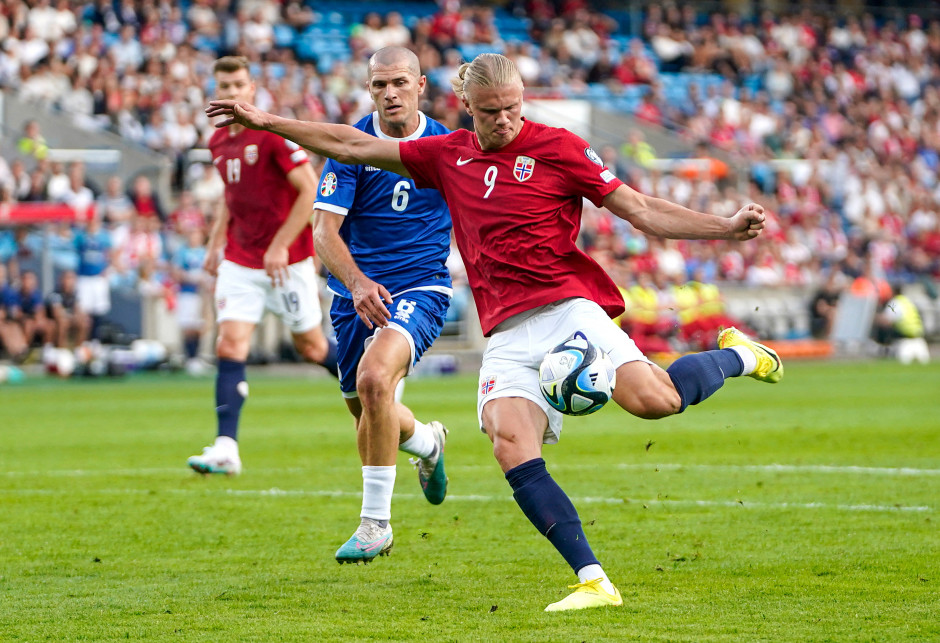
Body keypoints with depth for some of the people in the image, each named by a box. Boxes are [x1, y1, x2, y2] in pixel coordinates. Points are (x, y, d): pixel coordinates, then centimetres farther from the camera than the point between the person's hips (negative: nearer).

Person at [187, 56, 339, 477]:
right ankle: (226, 448, -16)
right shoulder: (218, 142, 8)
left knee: (310, 345, 6)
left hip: (286, 259, -5)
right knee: (230, 345, -10)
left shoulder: (273, 134, -15)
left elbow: (310, 190, -17)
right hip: (239, 260, 5)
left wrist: (281, 245, -20)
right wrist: (215, 243, 14)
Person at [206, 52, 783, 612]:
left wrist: (727, 227, -10)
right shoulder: (449, 156, 16)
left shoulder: (556, 147, 3)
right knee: (510, 446, -21)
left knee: (653, 399, -28)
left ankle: (738, 356, 6)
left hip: (566, 306, -4)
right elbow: (353, 146, 23)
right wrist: (265, 122, 24)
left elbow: (641, 210, 2)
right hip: (507, 332, 4)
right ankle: (594, 581, -22)